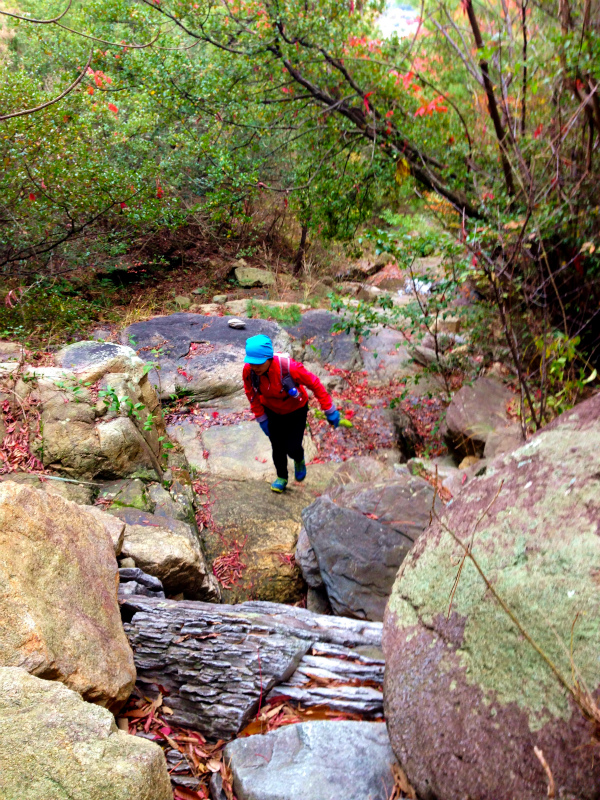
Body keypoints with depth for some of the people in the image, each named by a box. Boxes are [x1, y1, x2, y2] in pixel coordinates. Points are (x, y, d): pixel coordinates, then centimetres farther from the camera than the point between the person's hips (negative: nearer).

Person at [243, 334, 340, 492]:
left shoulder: (289, 367, -40)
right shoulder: (248, 370, -29)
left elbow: (315, 384, -26)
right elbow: (252, 394, -7)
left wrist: (329, 410, -17)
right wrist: (261, 418, -2)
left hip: (296, 410, -3)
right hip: (272, 411, 3)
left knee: (292, 448, -2)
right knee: (277, 447, 10)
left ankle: (299, 460, 37)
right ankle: (281, 477, 39)